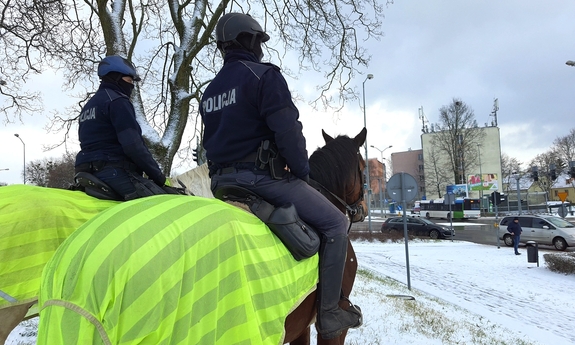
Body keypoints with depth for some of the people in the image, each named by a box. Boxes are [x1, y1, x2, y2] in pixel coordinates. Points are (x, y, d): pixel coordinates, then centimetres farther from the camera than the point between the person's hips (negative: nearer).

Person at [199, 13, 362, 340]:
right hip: (263, 175, -9)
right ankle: (329, 313, 2)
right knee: (336, 223, -1)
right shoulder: (264, 74, -8)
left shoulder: (211, 90, 18)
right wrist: (303, 171, -5)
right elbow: (287, 130, -16)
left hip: (222, 180, 9)